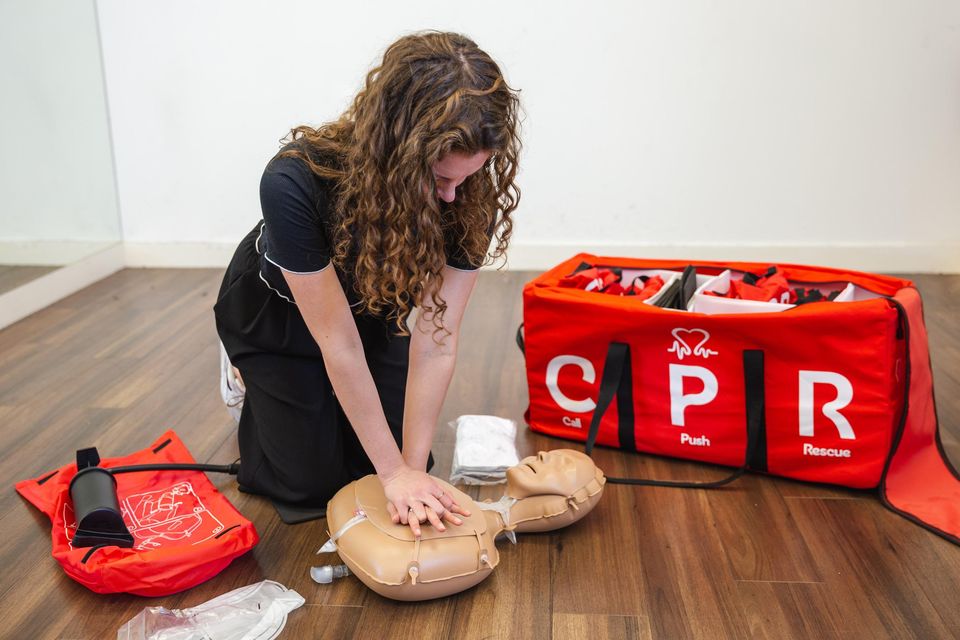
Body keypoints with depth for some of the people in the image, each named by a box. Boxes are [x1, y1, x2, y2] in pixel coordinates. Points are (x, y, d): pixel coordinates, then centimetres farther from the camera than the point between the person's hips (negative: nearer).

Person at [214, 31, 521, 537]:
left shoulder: (468, 197, -31)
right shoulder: (295, 183, -41)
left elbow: (435, 340, -28)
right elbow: (338, 343, -35)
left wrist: (413, 465, -28)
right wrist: (395, 471, -28)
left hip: (372, 308, 3)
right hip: (276, 314, -3)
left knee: (387, 456, 4)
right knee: (314, 483, 0)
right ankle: (254, 385, 27)